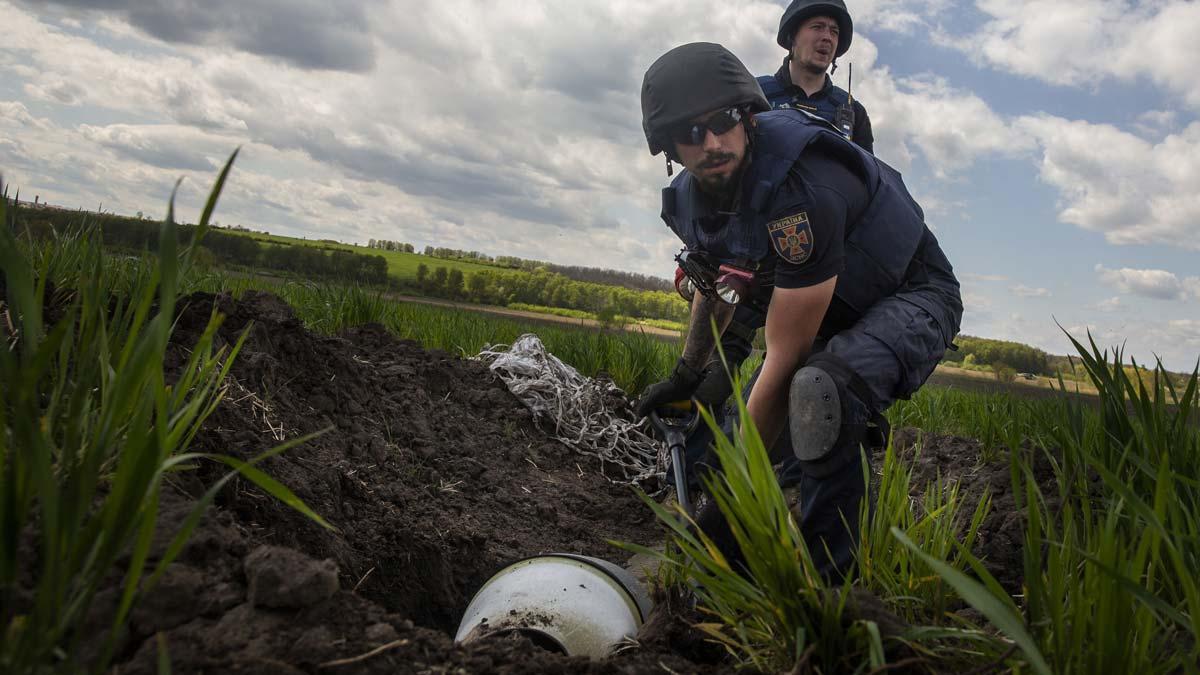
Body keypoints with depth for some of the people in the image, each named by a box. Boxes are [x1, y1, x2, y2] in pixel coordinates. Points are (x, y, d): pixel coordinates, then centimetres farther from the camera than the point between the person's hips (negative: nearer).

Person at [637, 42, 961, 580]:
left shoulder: (800, 190, -36)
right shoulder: (691, 199, -10)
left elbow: (785, 357, -34)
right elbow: (716, 284, 13)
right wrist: (686, 376, 26)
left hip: (912, 298, -8)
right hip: (828, 313, 8)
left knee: (818, 390, -38)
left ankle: (826, 580, -22)